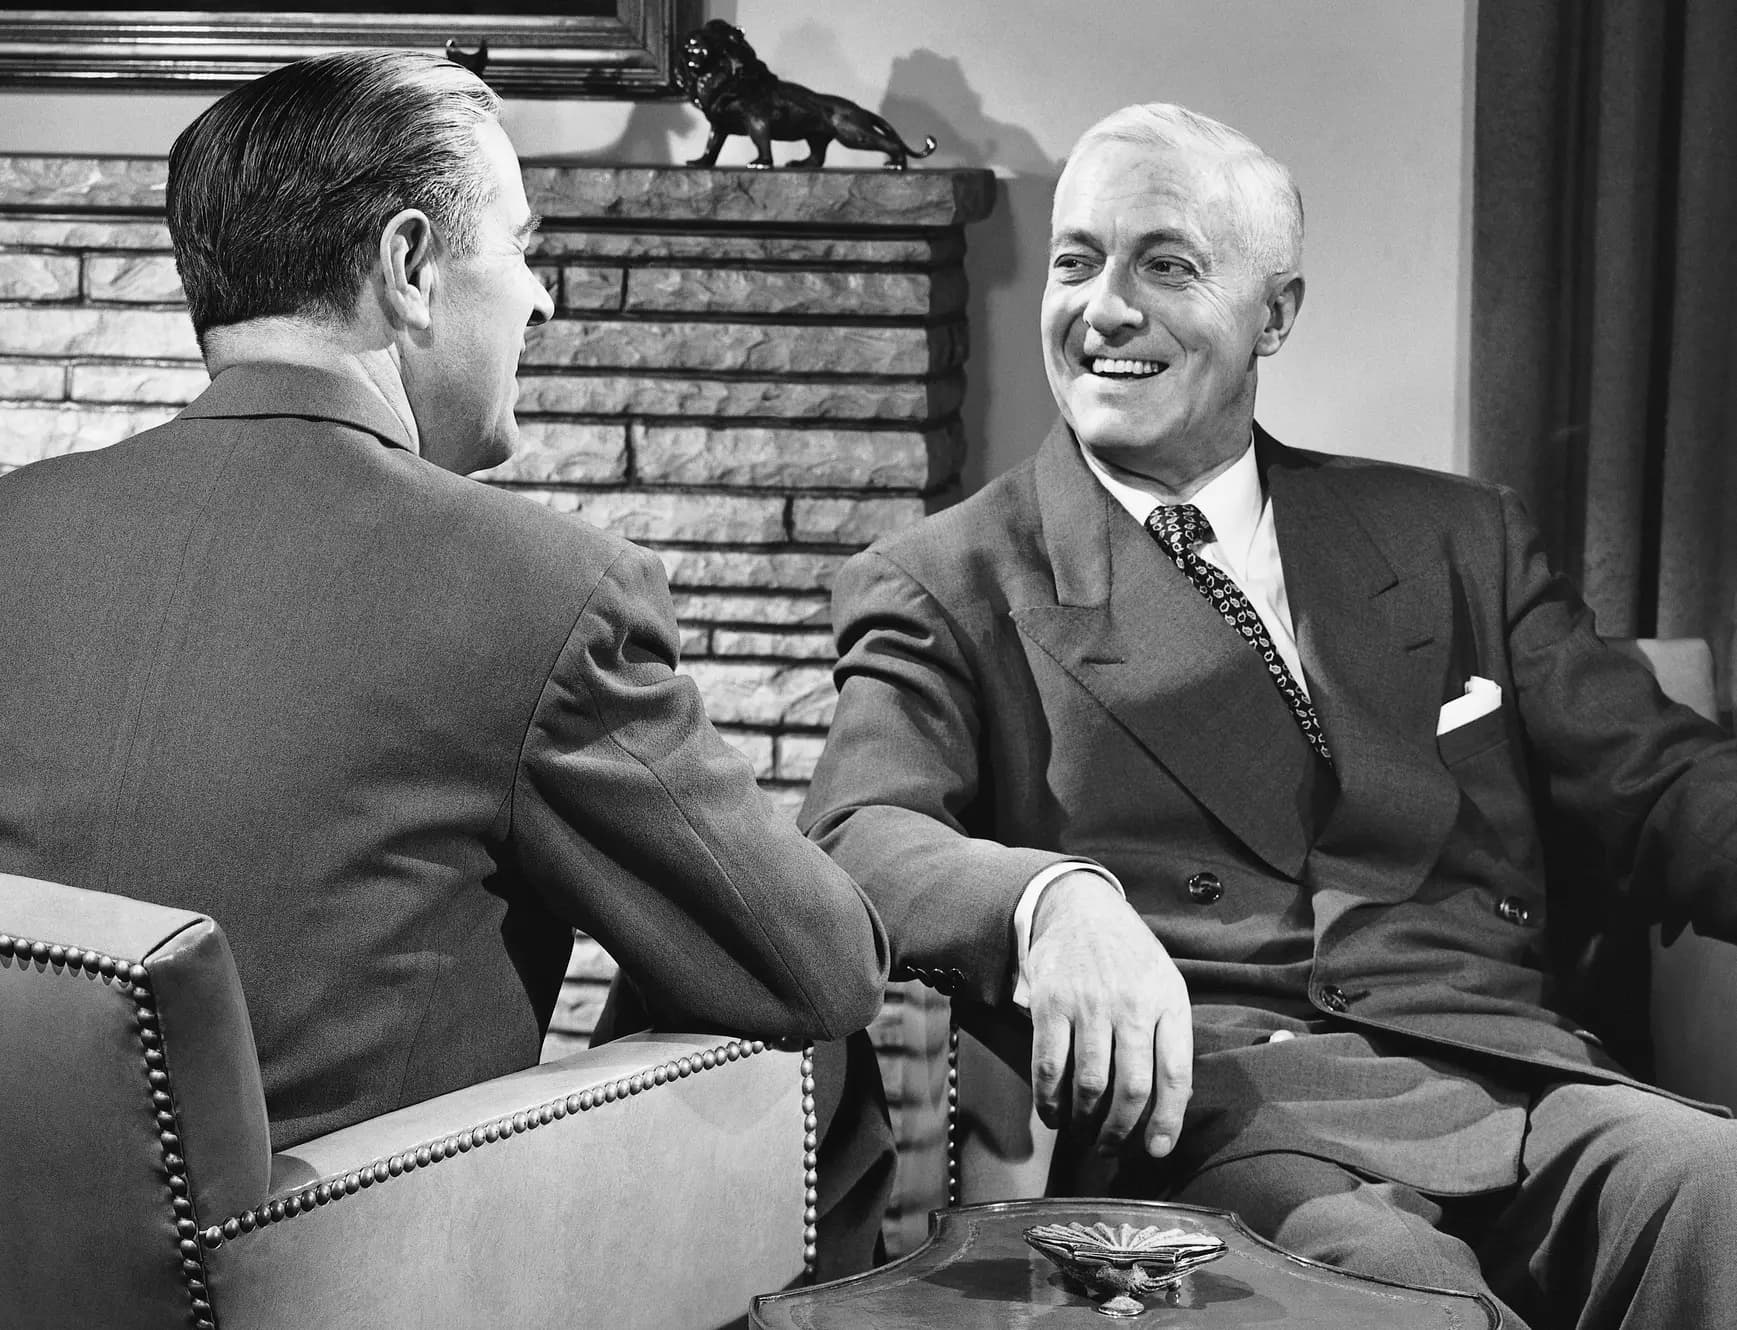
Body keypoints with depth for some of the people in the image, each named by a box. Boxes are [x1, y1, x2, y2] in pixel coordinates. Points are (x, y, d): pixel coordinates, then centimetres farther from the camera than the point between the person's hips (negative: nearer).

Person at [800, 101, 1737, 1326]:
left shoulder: (1453, 539, 21)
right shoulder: (945, 586, 11)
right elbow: (859, 837, -5)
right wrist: (1047, 896, -28)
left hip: (1502, 1072, 4)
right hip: (1195, 1111, -3)